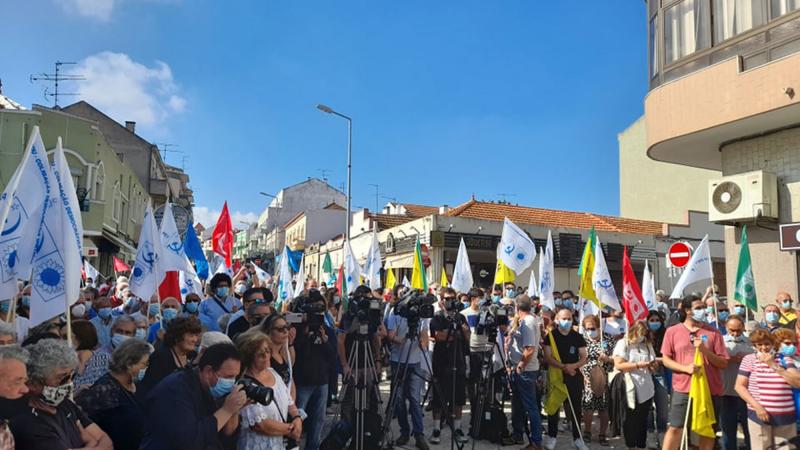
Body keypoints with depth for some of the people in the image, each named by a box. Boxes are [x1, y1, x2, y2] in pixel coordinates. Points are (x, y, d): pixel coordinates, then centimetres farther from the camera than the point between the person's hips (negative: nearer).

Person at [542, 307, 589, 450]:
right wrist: (564, 367, -21)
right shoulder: (551, 336, -4)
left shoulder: (577, 337, 4)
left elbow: (584, 357, 3)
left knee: (576, 407, 7)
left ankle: (577, 438, 18)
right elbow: (548, 357, -9)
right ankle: (551, 436, 17)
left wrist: (574, 365, -17)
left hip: (575, 376, 2)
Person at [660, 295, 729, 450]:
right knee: (675, 427, 2)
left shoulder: (713, 332, 2)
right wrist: (685, 368, -15)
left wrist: (705, 350, -15)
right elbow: (666, 360, 1)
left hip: (710, 388, 2)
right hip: (682, 388, -1)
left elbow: (724, 363, 1)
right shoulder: (672, 331, 0)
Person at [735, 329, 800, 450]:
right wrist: (757, 406, -11)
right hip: (759, 415, -2)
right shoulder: (749, 359, 2)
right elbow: (739, 386, 0)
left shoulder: (785, 359, 8)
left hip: (785, 417, 2)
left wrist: (774, 365, -9)